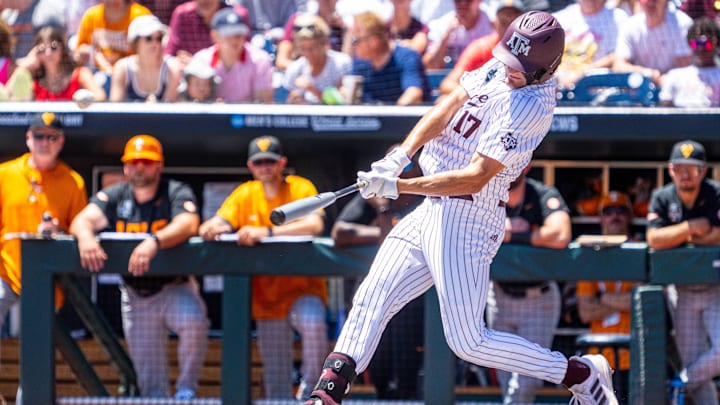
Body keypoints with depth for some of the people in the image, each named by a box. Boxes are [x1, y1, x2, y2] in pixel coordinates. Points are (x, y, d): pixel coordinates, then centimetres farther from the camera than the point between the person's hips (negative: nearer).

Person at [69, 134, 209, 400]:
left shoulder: (177, 194, -9)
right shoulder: (114, 196, 0)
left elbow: (187, 225, -29)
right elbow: (83, 220, -15)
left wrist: (154, 241, -49)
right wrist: (85, 236, -41)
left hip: (175, 288, -3)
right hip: (135, 295, 3)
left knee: (194, 321, -33)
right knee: (148, 377, 4)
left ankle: (186, 390, -15)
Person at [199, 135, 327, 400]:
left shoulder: (301, 189, -6)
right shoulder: (245, 195, 6)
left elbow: (314, 225, -24)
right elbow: (216, 225, -5)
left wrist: (267, 232, -36)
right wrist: (211, 229, -31)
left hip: (303, 287, -4)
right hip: (266, 295, 4)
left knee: (313, 324, -34)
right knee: (275, 376, 5)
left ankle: (309, 384, -14)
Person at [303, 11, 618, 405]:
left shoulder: (531, 105, -21)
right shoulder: (499, 70, 6)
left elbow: (475, 178, -25)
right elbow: (448, 108, 0)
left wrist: (398, 187, -27)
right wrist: (400, 156, -15)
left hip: (468, 218, -9)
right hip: (433, 210, 9)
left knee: (469, 342, -7)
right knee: (371, 299, 1)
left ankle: (581, 373, 4)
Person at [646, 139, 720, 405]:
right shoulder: (662, 198, -1)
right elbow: (654, 239, -13)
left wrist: (678, 237, -12)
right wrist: (690, 228, -21)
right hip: (683, 291, 3)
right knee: (692, 360, 3)